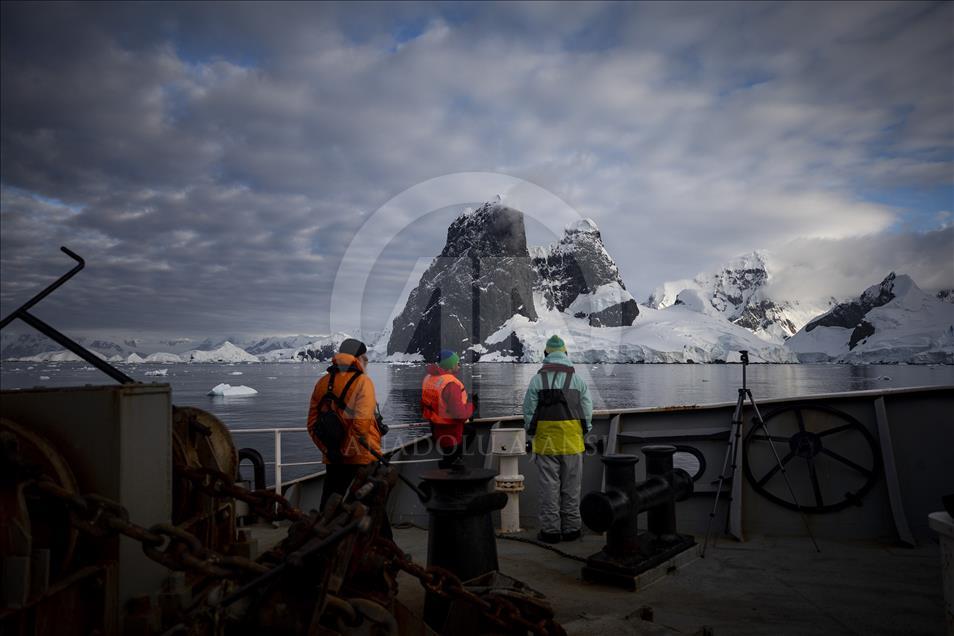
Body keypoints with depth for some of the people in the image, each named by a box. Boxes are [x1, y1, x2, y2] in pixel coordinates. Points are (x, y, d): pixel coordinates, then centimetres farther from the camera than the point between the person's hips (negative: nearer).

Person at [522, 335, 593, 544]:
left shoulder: (537, 380, -3)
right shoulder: (578, 380, 2)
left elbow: (529, 412, -1)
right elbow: (587, 412, 4)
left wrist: (532, 433, 12)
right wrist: (584, 433, 16)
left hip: (545, 441, -1)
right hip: (572, 441, 2)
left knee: (549, 486, 4)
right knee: (571, 486, 10)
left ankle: (550, 530, 9)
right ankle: (571, 528, 17)